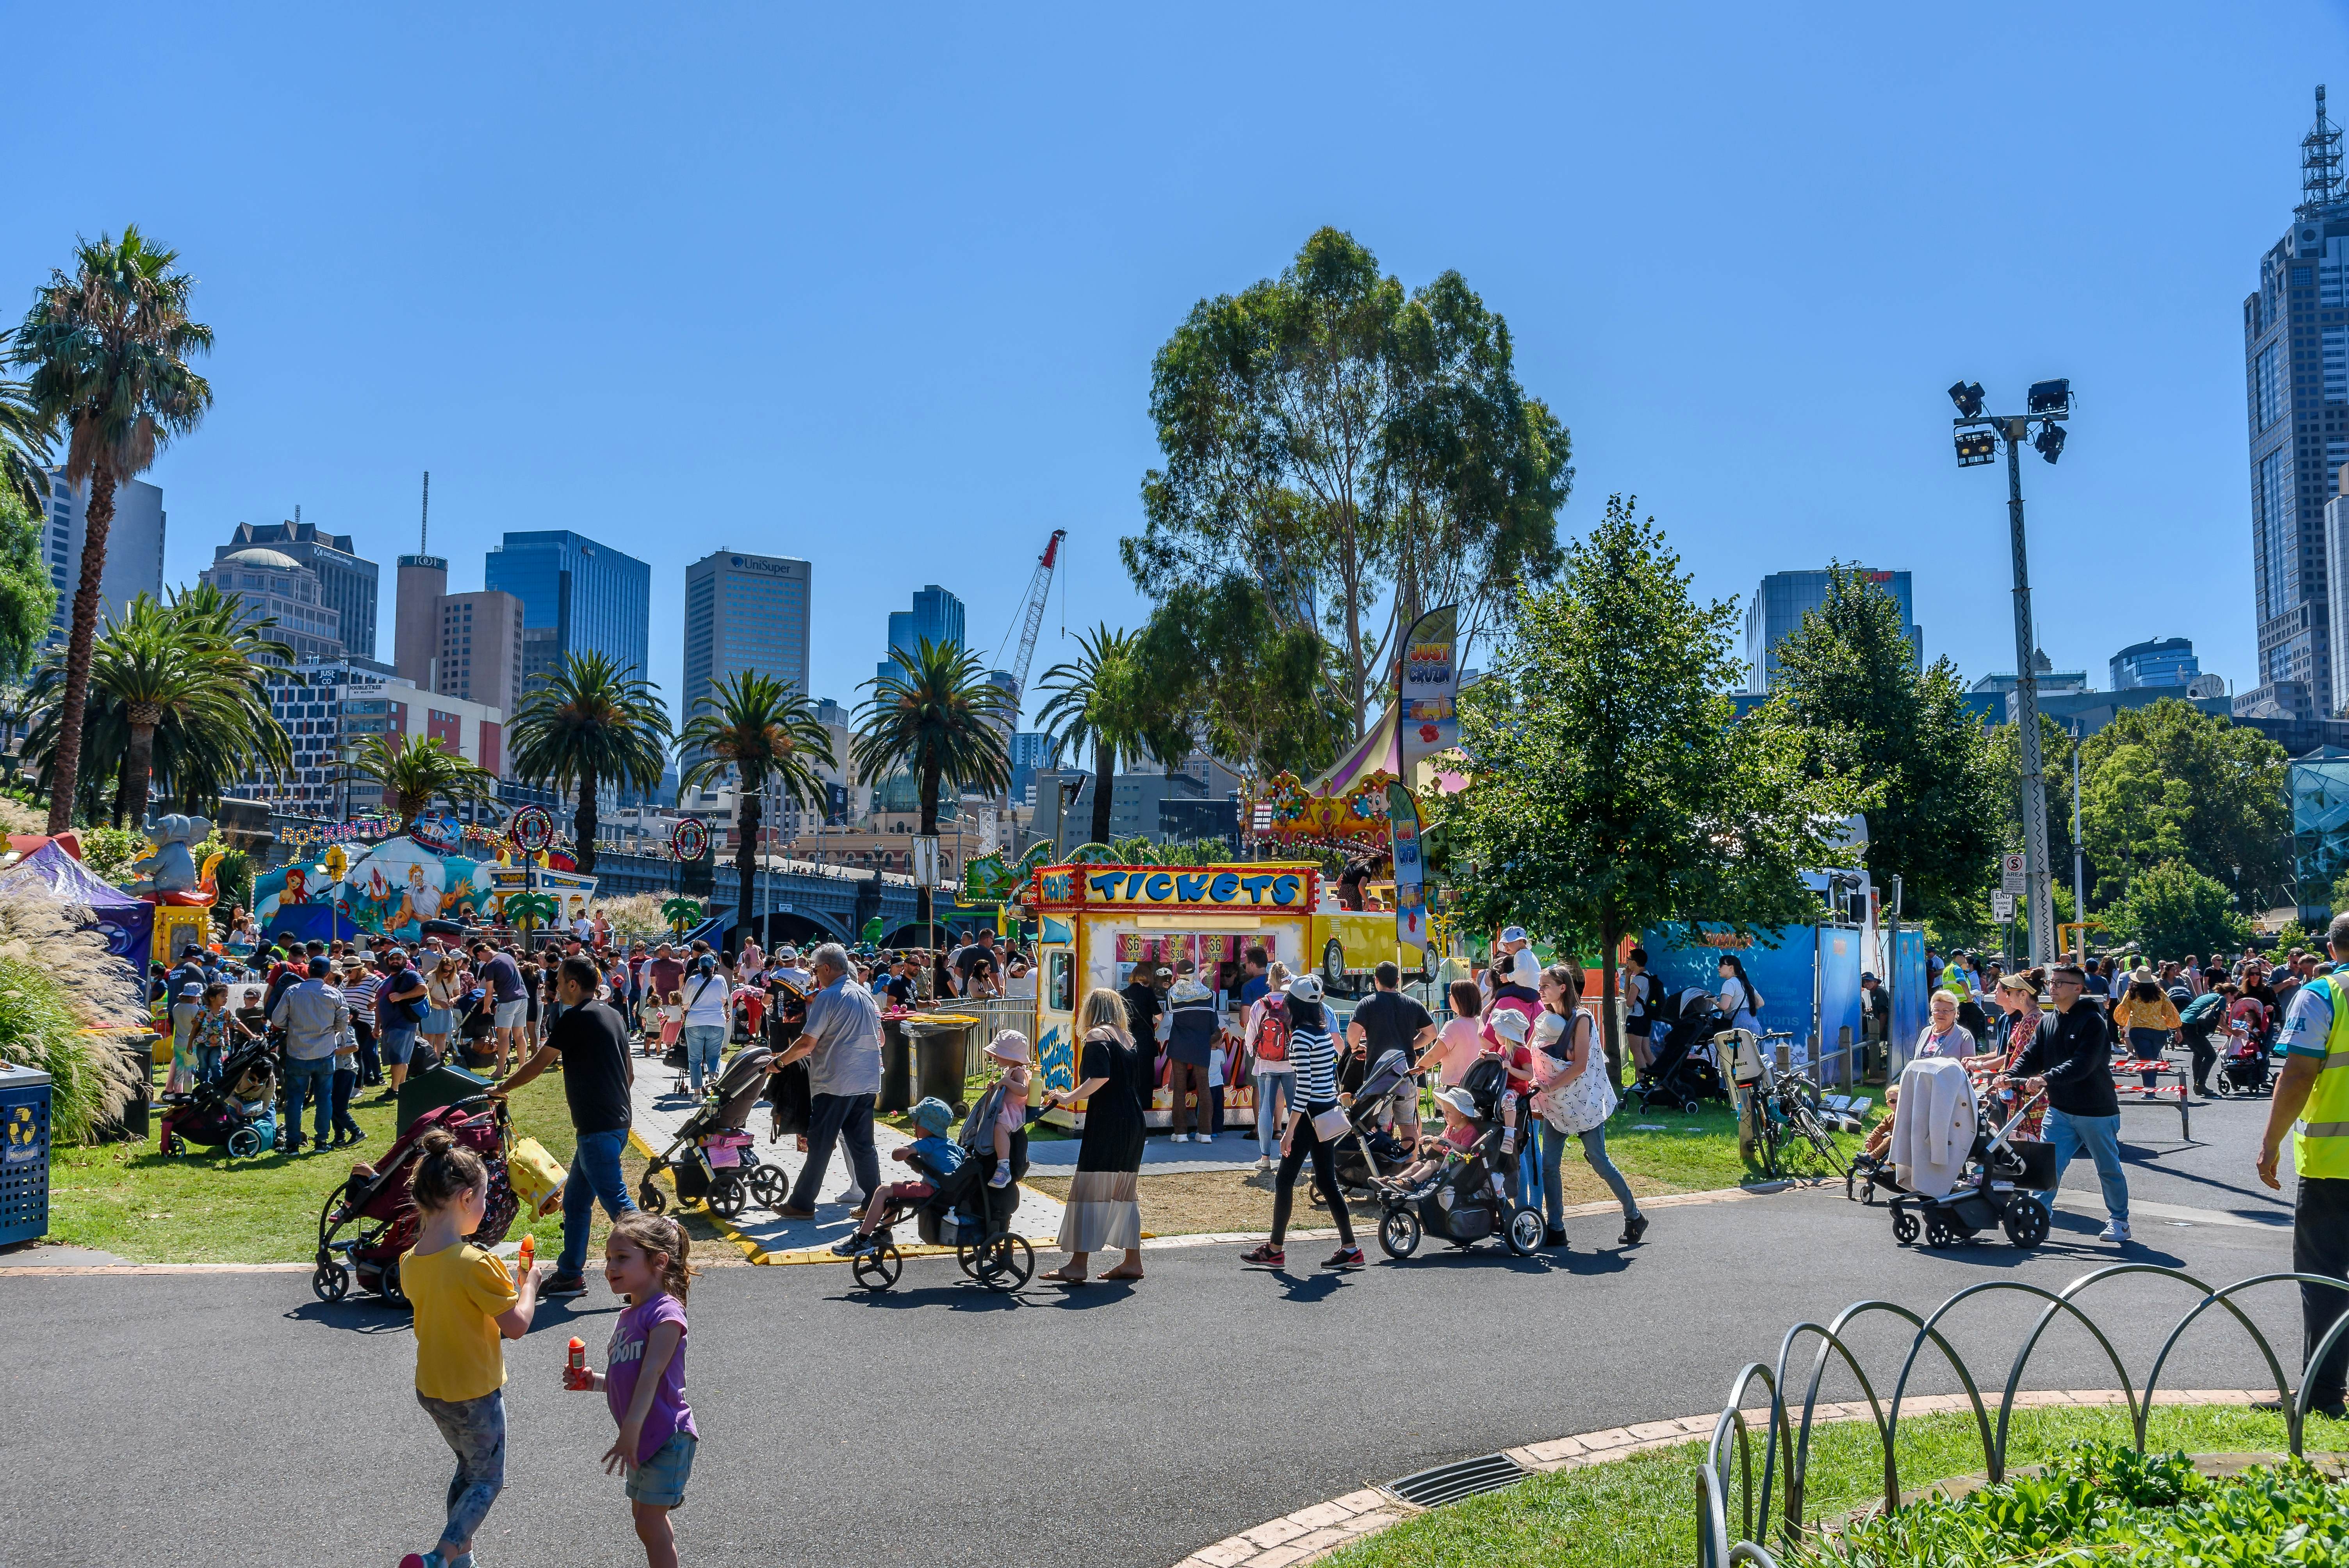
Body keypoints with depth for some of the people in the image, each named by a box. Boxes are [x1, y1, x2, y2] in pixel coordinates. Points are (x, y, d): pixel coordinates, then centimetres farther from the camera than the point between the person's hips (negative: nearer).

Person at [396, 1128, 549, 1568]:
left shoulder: (410, 1262, -4)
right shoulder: (475, 1264, -27)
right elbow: (517, 1326, -21)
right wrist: (529, 1284, -5)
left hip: (431, 1388, 7)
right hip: (475, 1393, -7)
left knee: (469, 1470, 24)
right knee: (488, 1480, 10)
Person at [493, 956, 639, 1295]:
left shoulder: (575, 1018, -12)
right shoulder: (612, 1016, 14)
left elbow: (538, 1064, -6)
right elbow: (630, 1073, 18)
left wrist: (501, 1089, 7)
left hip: (597, 1128, -10)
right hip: (616, 1121, 10)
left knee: (615, 1198, -8)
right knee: (576, 1201, 17)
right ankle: (570, 1274, 24)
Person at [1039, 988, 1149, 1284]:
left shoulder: (1097, 1036, -6)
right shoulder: (1129, 1038, 17)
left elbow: (1100, 1076, -21)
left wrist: (1069, 1097, -16)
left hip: (1106, 1123, -8)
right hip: (1134, 1123, 8)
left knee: (1088, 1190, -7)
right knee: (1124, 1191, 15)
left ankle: (1078, 1264, -9)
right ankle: (1132, 1262, 18)